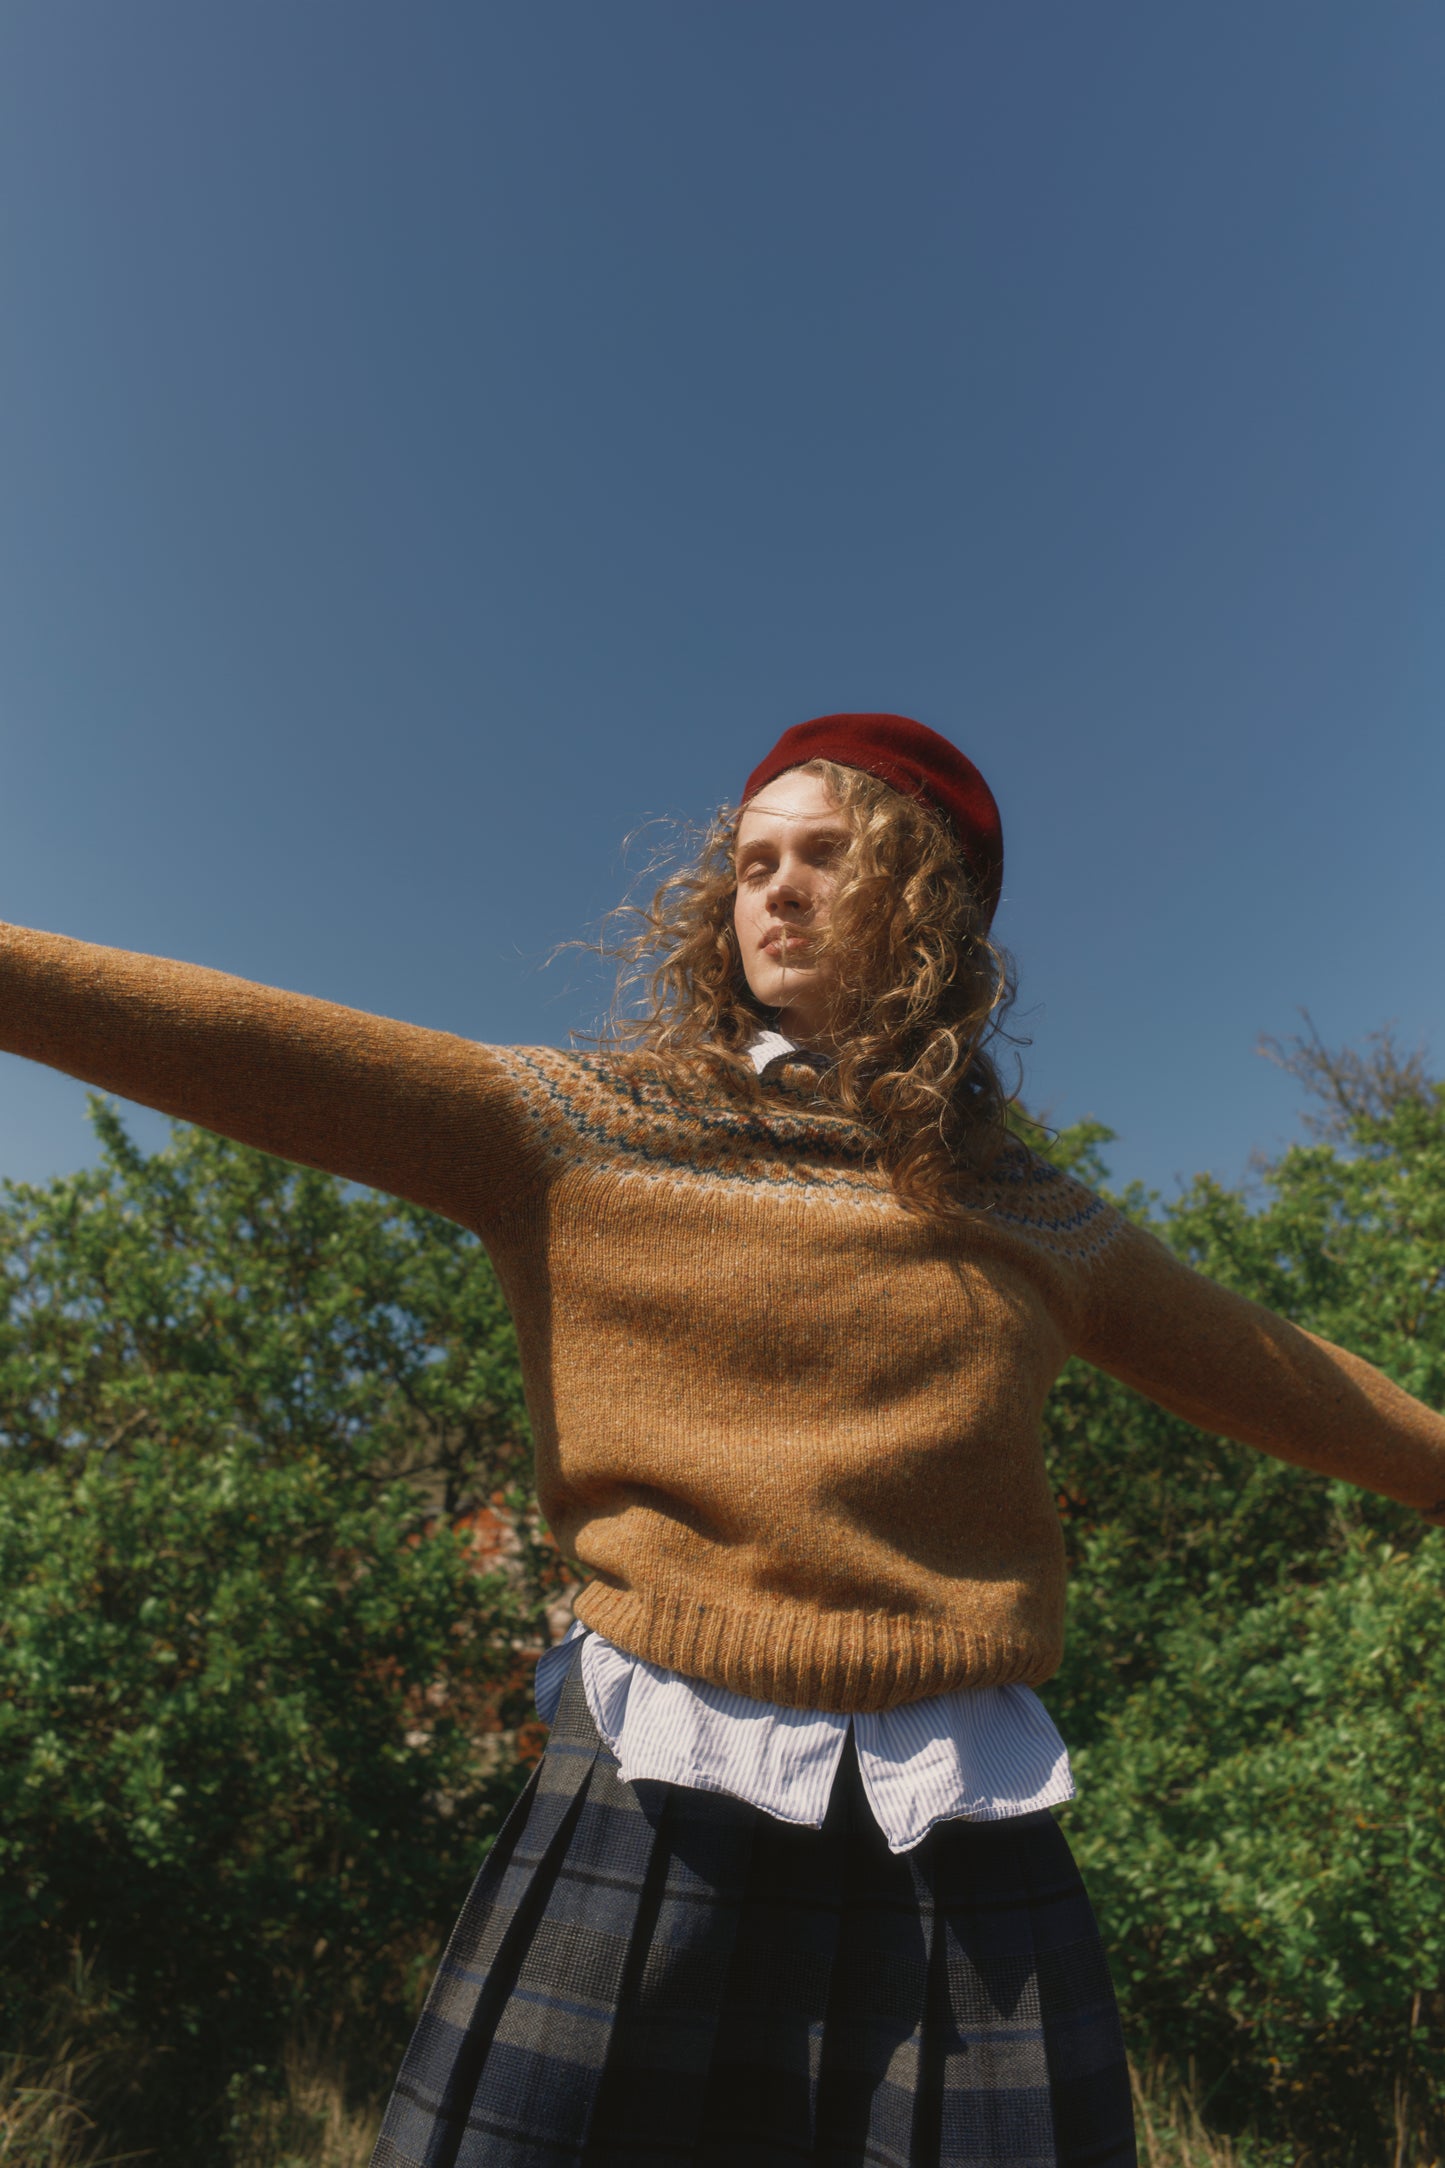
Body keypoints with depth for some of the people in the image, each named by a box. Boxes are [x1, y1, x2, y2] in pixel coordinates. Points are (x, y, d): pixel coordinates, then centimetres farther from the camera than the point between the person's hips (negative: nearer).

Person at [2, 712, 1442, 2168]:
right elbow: (247, 1045, -5)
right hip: (651, 1813, -2)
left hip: (963, 1840, 3)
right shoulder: (586, 1128, 1)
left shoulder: (1029, 1215, 10)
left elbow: (1286, 1381, 20)